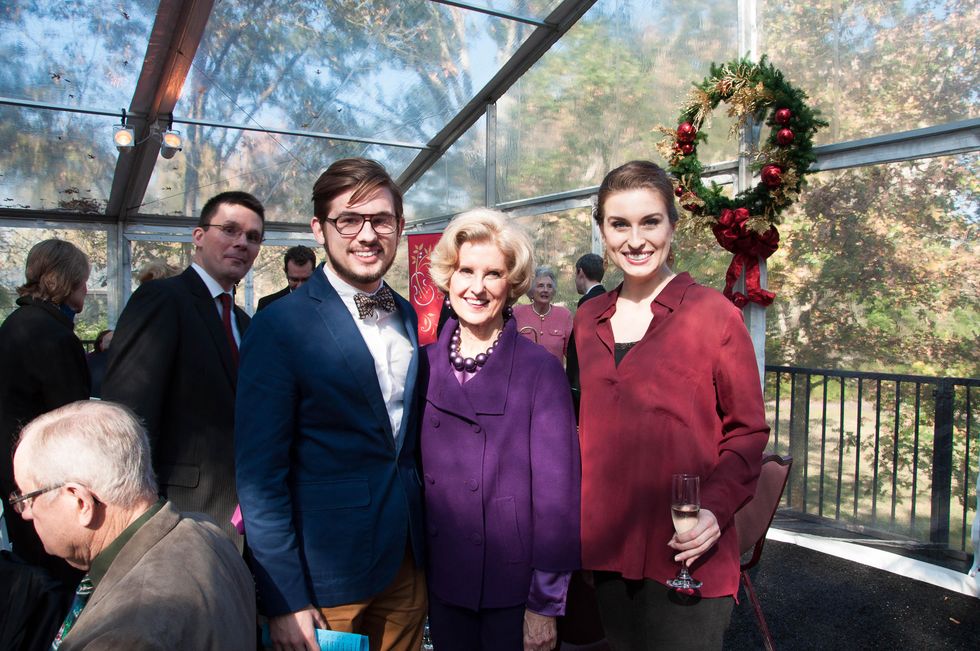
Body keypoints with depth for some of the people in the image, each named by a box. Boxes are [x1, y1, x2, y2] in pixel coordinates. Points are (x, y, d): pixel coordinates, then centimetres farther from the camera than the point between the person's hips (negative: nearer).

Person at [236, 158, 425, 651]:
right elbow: (260, 473, -13)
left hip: (407, 563, 5)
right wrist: (284, 599, -14)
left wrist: (426, 542, 8)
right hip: (325, 576, -5)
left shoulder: (410, 318, 5)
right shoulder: (280, 326, -12)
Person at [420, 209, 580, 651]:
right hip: (441, 583, 4)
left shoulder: (540, 371, -13)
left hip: (514, 591, -3)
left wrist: (545, 605, -12)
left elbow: (556, 495, -12)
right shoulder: (424, 365, -2)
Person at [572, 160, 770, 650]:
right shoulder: (588, 320, 7)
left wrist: (717, 507, -17)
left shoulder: (715, 315, -7)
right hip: (605, 548, 5)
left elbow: (748, 431, -2)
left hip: (685, 556, -4)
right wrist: (575, 512, 7)